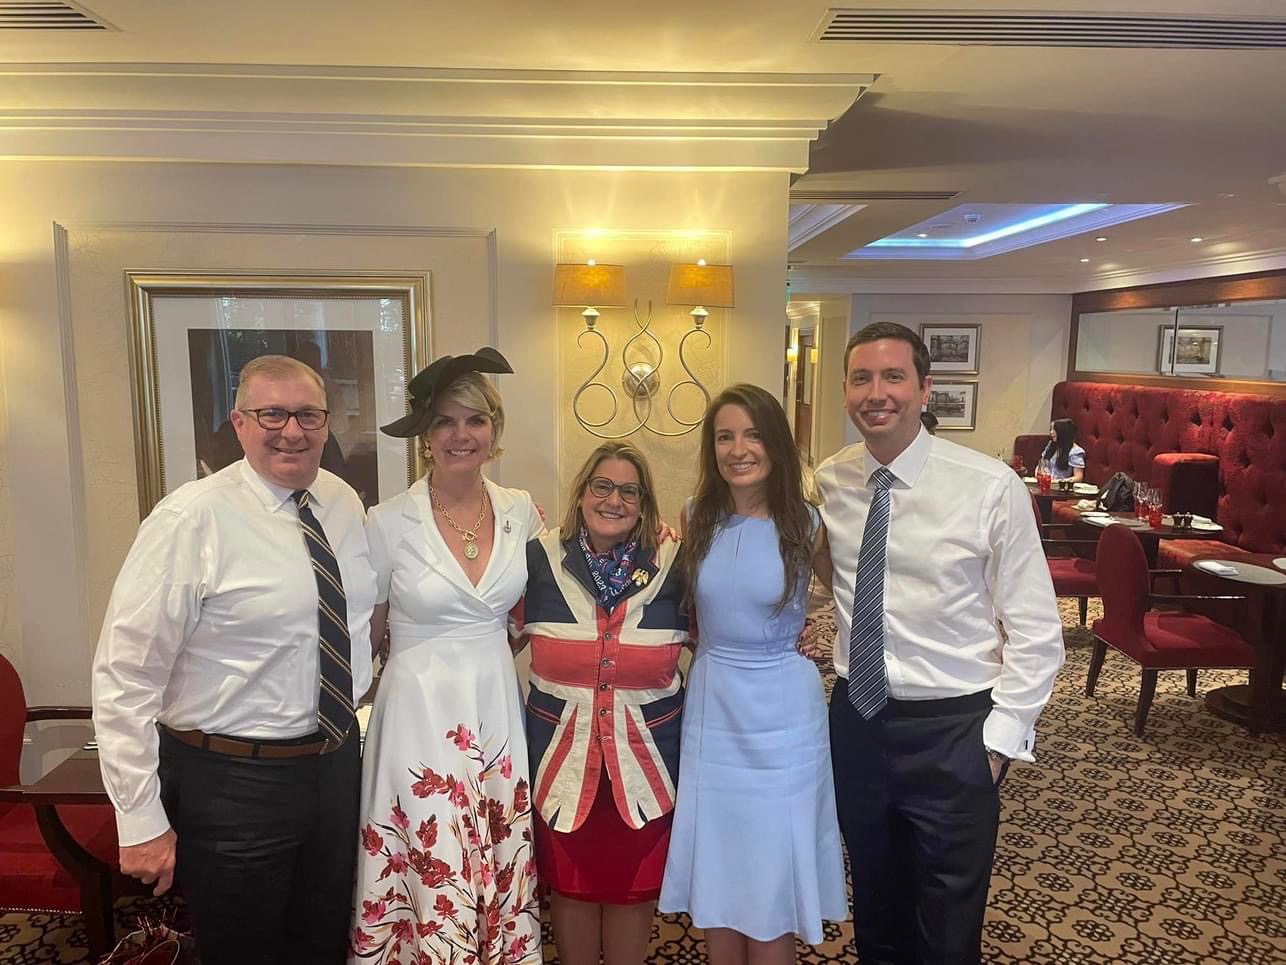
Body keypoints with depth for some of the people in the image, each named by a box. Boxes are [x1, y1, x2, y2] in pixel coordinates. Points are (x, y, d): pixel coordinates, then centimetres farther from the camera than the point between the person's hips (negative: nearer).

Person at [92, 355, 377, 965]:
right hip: (231, 783, -5)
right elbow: (124, 677, -15)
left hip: (336, 767, 6)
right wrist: (142, 822, -14)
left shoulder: (344, 502, 1)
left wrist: (352, 706, 9)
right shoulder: (192, 519, -17)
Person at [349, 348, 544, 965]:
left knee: (501, 878, 12)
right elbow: (365, 632, 4)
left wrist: (490, 647, 6)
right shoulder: (389, 523, -8)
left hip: (498, 707, 3)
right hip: (421, 712, -3)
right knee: (435, 879, 4)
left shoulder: (521, 512, 1)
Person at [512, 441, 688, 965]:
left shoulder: (672, 565, -4)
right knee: (569, 884, 16)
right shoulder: (540, 559, -5)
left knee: (634, 887, 16)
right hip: (562, 752, 0)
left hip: (646, 757, 0)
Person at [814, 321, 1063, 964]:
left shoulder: (990, 487, -14)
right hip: (855, 721, 4)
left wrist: (1001, 736, -11)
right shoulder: (828, 483, -3)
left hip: (952, 731, -3)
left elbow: (1035, 627, -9)